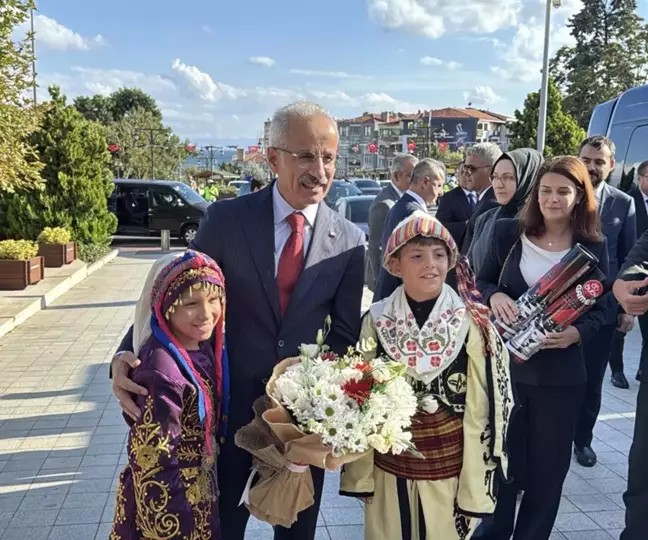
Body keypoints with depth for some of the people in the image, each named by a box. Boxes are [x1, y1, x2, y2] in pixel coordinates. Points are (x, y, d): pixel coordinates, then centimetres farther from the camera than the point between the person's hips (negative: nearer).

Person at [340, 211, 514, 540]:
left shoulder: (471, 325, -13)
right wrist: (359, 472, 2)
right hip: (389, 467, 2)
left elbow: (481, 412, -8)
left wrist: (475, 486, -7)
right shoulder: (377, 321, -8)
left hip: (450, 468, -1)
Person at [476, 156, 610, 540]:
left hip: (561, 373, 0)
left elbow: (600, 308, 0)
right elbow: (481, 282, 6)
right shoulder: (509, 232, 0)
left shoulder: (593, 246, -1)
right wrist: (494, 296, -16)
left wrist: (577, 333, -20)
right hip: (506, 363, 0)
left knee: (548, 466, 12)